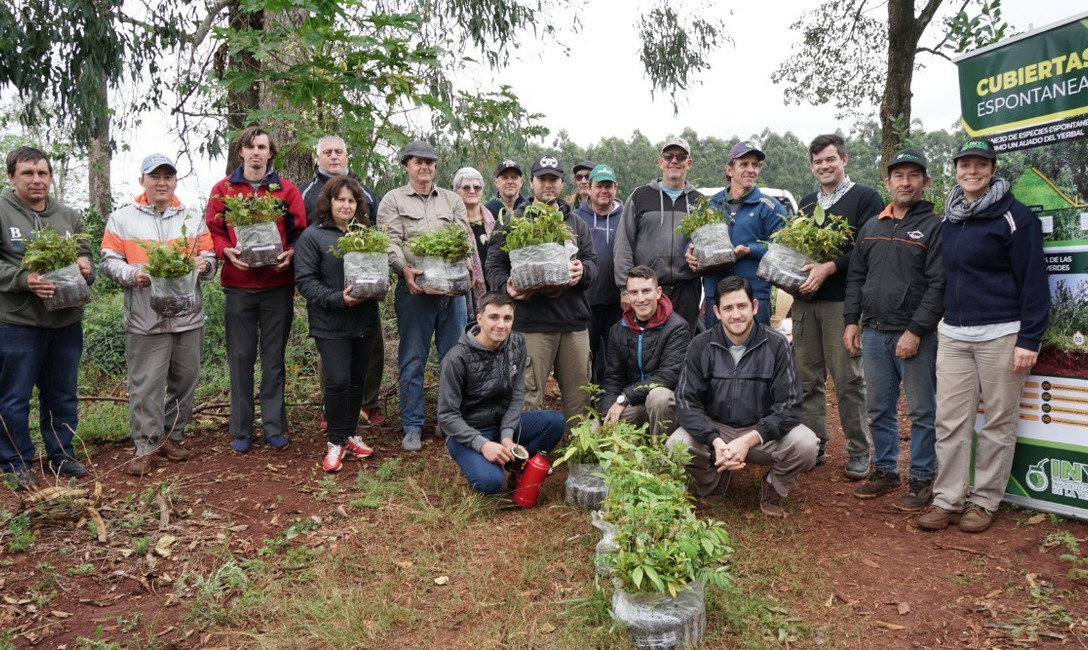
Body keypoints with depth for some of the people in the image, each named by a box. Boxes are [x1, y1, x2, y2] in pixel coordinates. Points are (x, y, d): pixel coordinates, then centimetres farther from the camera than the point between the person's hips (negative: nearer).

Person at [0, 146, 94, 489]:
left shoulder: (69, 217, 10)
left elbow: (86, 259, 15)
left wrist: (86, 268, -8)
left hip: (67, 322, 4)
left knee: (62, 395, 14)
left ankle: (61, 455, 28)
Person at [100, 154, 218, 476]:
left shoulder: (193, 218, 12)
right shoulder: (122, 218, 5)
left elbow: (210, 258, 10)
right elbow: (109, 261, 1)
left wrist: (203, 264, -13)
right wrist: (133, 273, -18)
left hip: (188, 316, 3)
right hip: (145, 318, -3)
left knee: (184, 381, 10)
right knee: (146, 385, -1)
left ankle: (172, 436, 25)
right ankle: (146, 446, 9)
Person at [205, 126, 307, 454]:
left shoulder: (287, 190, 6)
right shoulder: (223, 189, 7)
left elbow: (300, 231, 5)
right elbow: (212, 230, 6)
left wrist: (290, 253, -13)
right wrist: (227, 251, -13)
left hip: (278, 285, 0)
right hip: (238, 285, 0)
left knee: (274, 357, 7)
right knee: (241, 357, 5)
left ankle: (274, 426, 16)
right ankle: (241, 430, 15)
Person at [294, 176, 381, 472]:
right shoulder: (312, 236, -5)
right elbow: (305, 280, -10)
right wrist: (338, 299, -22)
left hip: (364, 319, 5)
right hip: (331, 323, -5)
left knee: (358, 380, 12)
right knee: (338, 380, -8)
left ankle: (349, 434, 27)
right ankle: (336, 442, 9)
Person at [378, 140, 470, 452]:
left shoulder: (452, 200, 16)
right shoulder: (393, 200, 7)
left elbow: (466, 237, 8)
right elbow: (390, 243, -4)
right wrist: (405, 269, -22)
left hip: (452, 288, 3)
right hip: (414, 290, -3)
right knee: (412, 361, 3)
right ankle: (412, 428, 13)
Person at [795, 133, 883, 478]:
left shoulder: (866, 198, 1)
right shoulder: (806, 203, 20)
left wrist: (830, 267, -20)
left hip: (843, 302, -5)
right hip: (805, 301, 6)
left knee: (848, 379, -2)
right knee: (807, 378, 8)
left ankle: (859, 452, 9)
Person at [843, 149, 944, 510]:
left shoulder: (934, 226, -3)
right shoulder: (871, 226, 14)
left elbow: (938, 285, -10)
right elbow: (856, 277, 16)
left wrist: (915, 331, -16)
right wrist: (851, 320, 7)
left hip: (915, 335, -5)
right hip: (873, 332, 5)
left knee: (921, 412, 3)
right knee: (878, 408, 13)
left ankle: (921, 478, 15)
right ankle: (885, 470, 26)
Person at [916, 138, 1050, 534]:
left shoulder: (1015, 217, -5)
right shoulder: (948, 220, 13)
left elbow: (1034, 282, -8)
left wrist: (1029, 340, -13)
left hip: (1001, 335, -5)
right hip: (953, 335, 5)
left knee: (998, 423, 4)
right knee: (950, 421, 4)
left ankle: (984, 502, 16)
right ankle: (947, 500, 11)